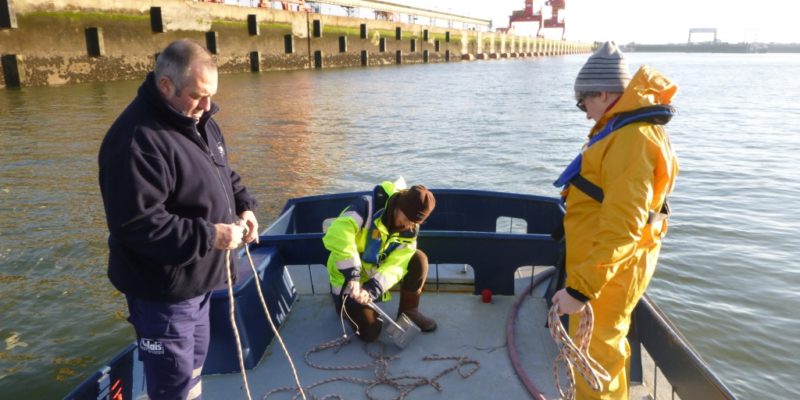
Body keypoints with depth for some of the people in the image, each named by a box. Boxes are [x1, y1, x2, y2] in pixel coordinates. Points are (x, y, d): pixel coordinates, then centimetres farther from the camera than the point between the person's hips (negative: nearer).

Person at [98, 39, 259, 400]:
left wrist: (243, 207, -1)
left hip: (197, 275, 9)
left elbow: (222, 174, 17)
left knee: (195, 358, 26)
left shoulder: (197, 120, 4)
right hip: (162, 286, -9)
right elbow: (136, 224, -30)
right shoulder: (137, 140, -27)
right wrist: (209, 235, -28)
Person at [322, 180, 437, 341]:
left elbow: (395, 264, -21)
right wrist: (353, 275, -48)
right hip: (348, 278, -4)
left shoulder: (410, 230, -11)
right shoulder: (368, 207, -30)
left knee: (419, 260, -19)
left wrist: (373, 289, -37)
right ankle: (345, 302, 18)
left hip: (375, 273, 5)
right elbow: (336, 235, -44)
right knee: (369, 332, -12)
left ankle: (408, 311, 2)